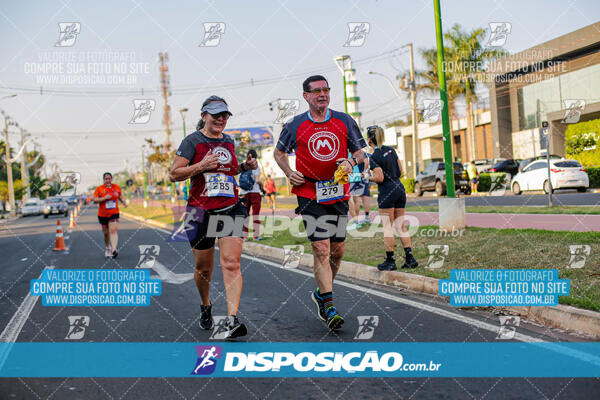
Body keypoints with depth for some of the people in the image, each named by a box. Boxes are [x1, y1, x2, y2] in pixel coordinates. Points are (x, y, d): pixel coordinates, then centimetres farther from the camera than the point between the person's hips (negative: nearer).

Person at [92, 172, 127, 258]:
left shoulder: (117, 187, 4)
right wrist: (105, 198, -22)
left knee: (113, 231, -17)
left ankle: (114, 249, -29)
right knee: (106, 233, 10)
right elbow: (94, 199, -11)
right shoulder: (99, 189, -5)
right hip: (103, 214, 0)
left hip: (114, 213, 0)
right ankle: (108, 248, 33)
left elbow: (120, 195, 23)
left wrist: (123, 202, 8)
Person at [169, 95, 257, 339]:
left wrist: (245, 166, 8)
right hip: (201, 211, -2)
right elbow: (174, 175, -5)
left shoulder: (229, 141, 13)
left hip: (231, 209, 3)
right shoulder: (192, 141, -2)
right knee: (204, 268, 8)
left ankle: (232, 320, -17)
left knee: (231, 263, -12)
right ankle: (205, 307, 36)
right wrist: (201, 166, -18)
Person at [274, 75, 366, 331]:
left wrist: (351, 161, -9)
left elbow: (359, 151, 14)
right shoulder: (295, 125, 1)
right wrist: (289, 173, -3)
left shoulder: (344, 121, 5)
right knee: (321, 249, -11)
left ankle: (321, 294, 31)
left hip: (338, 193, 3)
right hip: (309, 193, -3)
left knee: (337, 250, 8)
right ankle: (329, 307, -7)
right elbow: (279, 152, 15)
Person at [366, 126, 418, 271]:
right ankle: (410, 258, 9)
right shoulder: (391, 150, 10)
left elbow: (380, 178, -17)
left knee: (388, 228, 0)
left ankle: (390, 261, 3)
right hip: (400, 188, 7)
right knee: (401, 226, 10)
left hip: (387, 191, -7)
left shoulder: (374, 157, -12)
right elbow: (400, 170, 14)